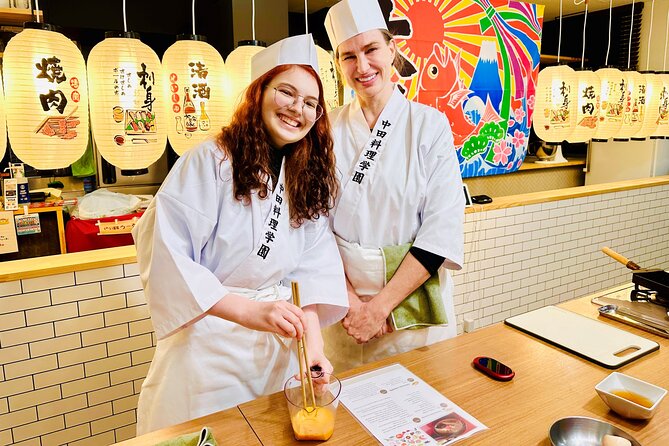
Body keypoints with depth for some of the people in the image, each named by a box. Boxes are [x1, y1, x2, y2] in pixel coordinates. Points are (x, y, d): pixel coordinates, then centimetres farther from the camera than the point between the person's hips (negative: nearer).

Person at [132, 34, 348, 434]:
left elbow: (314, 269, -5)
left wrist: (313, 343, -18)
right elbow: (164, 255, -22)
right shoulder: (210, 161, -15)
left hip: (278, 341, 6)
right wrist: (248, 310, -30)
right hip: (209, 338, -5)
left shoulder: (309, 179, 3)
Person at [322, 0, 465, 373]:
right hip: (343, 299, 2)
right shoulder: (329, 130, -2)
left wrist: (381, 305, -16)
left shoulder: (430, 125, -7)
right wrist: (349, 300, -13)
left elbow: (442, 229, -12)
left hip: (414, 297, -1)